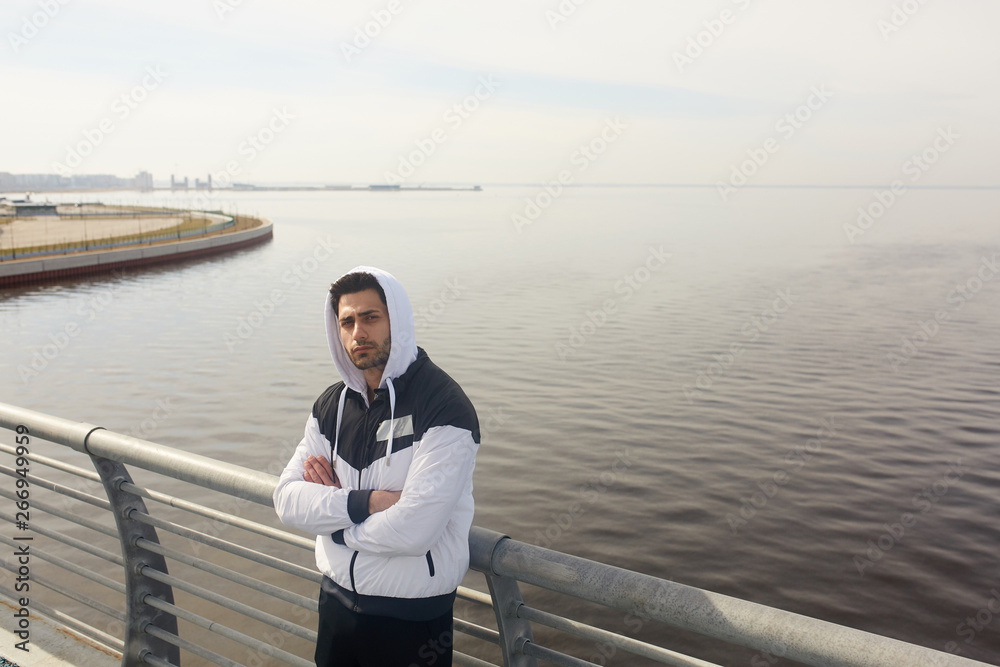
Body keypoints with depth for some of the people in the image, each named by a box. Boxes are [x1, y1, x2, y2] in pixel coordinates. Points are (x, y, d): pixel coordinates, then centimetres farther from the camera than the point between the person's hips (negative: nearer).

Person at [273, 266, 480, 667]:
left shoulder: (445, 408, -21)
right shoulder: (332, 405, 1)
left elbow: (412, 531, -28)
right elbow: (287, 499, -5)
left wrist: (329, 502, -13)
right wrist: (364, 502, -21)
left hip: (411, 618, -5)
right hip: (336, 599, 6)